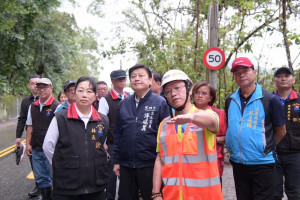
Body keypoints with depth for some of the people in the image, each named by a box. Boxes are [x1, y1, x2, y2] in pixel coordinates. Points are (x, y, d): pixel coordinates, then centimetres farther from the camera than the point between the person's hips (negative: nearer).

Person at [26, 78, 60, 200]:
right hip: (36, 149, 6)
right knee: (40, 179, 15)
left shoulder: (57, 106, -10)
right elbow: (30, 127, 15)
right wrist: (28, 144, 10)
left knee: (53, 178, 3)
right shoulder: (33, 106, 10)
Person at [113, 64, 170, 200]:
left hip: (150, 165, -4)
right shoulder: (123, 104, 8)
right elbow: (118, 134, 13)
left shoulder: (160, 102, -4)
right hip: (126, 165, 4)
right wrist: (116, 161, 9)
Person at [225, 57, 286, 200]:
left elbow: (281, 131, 0)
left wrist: (267, 148, 7)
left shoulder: (269, 99, -7)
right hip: (237, 163, 5)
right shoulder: (229, 100, 5)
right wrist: (233, 149, 11)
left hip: (262, 163, -4)